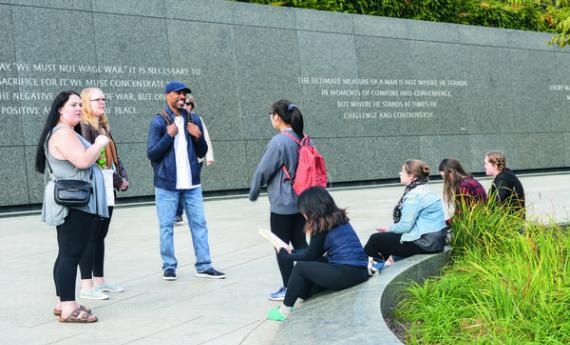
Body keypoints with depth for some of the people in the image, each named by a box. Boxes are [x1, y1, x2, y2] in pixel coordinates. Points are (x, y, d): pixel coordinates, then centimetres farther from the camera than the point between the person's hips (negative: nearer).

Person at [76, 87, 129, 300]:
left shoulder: (103, 127, 17)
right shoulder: (84, 127, -11)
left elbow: (114, 157, 19)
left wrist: (122, 178, 1)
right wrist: (118, 181, -12)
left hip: (107, 191, 9)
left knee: (100, 236, 13)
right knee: (90, 237, -6)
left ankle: (99, 280, 21)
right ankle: (86, 286, -3)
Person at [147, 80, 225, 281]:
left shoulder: (194, 121, 9)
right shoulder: (159, 122, -4)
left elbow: (202, 153, 13)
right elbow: (151, 154, -8)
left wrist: (198, 137, -6)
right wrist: (169, 135, -17)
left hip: (191, 183, 4)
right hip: (167, 185, -4)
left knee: (199, 223, 5)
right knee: (166, 226, 3)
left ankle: (203, 266, 12)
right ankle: (169, 266, 13)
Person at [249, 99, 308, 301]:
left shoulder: (279, 141, -17)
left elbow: (263, 171, -13)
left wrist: (253, 193, 3)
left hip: (282, 205, -7)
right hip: (302, 202, 7)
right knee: (300, 243, 14)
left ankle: (288, 288, 9)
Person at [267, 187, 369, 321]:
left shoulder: (321, 224, -9)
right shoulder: (337, 218, 14)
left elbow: (310, 255, 1)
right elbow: (315, 252, 22)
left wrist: (286, 256, 15)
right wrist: (293, 252, 29)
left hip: (348, 273, -9)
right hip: (360, 270, 9)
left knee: (300, 267, 2)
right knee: (314, 263, 24)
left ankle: (285, 311, 13)